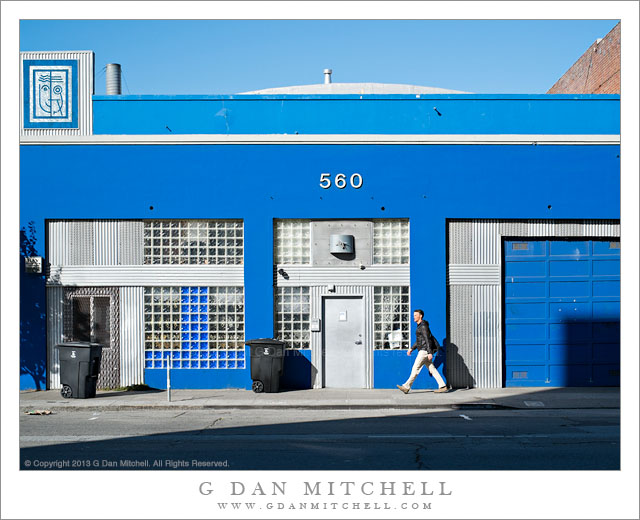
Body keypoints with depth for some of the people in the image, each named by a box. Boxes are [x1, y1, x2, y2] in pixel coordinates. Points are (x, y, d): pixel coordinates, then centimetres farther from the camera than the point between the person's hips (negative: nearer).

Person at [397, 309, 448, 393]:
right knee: (432, 369, 8)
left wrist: (430, 353, -24)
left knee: (416, 368, -8)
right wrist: (411, 349, 21)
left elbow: (428, 340, -19)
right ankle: (442, 386, 6)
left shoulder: (424, 326, -13)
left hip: (424, 351, -10)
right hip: (422, 351, 10)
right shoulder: (420, 326, 19)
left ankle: (406, 387, -7)